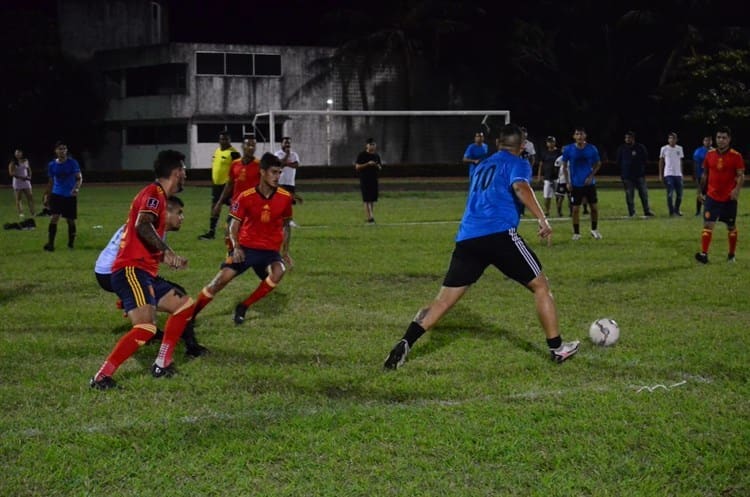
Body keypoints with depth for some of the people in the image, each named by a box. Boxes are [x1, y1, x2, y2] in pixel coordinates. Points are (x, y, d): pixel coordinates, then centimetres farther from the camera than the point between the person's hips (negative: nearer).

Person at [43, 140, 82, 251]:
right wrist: (47, 195, 13)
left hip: (70, 196, -1)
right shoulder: (52, 165, 4)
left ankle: (71, 243, 23)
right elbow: (51, 182, 15)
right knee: (54, 218, -13)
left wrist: (76, 188, -26)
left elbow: (79, 178, -7)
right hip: (57, 195, 1)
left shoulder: (72, 163, -4)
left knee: (71, 221, 6)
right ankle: (50, 244, -14)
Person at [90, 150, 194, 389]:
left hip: (146, 273, 11)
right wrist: (168, 252, -34)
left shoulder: (158, 195, 22)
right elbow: (142, 226, -29)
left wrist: (171, 259, 33)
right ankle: (101, 378, -22)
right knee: (146, 327, -24)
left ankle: (162, 365, 17)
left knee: (185, 305, 18)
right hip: (132, 270, -11)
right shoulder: (154, 193, -9)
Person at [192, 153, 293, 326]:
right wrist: (236, 247, -21)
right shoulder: (245, 197, -11)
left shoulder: (285, 197, -6)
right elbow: (234, 225, -4)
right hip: (246, 246, -1)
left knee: (278, 271, -30)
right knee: (222, 278, -13)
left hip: (270, 249, 1)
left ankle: (243, 308, -14)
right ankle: (191, 315, 4)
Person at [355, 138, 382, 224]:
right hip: (365, 180, -6)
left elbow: (380, 167, 22)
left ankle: (371, 217, 12)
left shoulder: (376, 156, 13)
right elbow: (357, 167, -9)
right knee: (367, 200, -10)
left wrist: (378, 166, -2)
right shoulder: (362, 155, -4)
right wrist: (367, 164, -18)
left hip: (374, 180, 6)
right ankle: (369, 218, -14)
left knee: (372, 200, 6)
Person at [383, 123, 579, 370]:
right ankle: (557, 348, 12)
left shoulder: (481, 166, 29)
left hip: (467, 238, 6)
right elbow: (520, 187, -13)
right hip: (500, 234, -5)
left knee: (444, 300, 5)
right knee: (540, 286, 11)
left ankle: (405, 344, -12)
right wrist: (542, 219, -22)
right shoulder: (517, 164, 8)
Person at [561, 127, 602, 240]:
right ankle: (576, 233, 11)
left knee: (594, 207, 4)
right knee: (576, 208, 1)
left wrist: (591, 176, -6)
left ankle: (594, 229, 24)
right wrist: (568, 182, -4)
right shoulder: (568, 149, -6)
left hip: (589, 183, 1)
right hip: (575, 184, -1)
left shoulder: (592, 149, -3)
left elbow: (598, 164, 8)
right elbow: (564, 166, 2)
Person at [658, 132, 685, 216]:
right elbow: (661, 162, 6)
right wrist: (660, 175, 2)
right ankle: (671, 211, 1)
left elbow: (680, 161, 17)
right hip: (668, 174, -3)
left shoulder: (679, 148, 10)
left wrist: (681, 173, 13)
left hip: (678, 174, 3)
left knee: (679, 194, 4)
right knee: (670, 194, -6)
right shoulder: (664, 149, 1)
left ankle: (677, 210, 20)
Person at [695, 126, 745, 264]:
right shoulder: (710, 154, 4)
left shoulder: (736, 156, -6)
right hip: (712, 197, 2)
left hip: (729, 198, -2)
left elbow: (741, 175, -9)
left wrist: (737, 189, -26)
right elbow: (705, 174, 14)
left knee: (731, 227, 10)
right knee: (708, 224, -10)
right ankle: (704, 254, -15)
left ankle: (731, 255, 24)